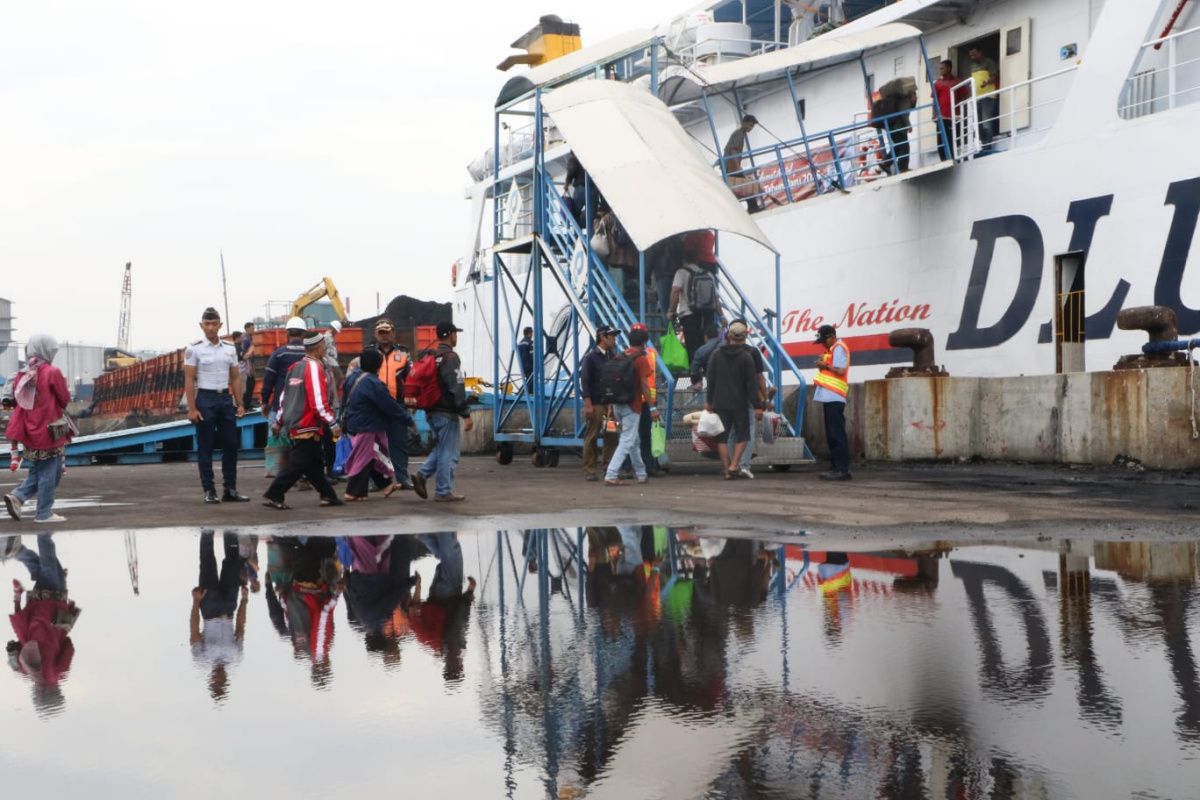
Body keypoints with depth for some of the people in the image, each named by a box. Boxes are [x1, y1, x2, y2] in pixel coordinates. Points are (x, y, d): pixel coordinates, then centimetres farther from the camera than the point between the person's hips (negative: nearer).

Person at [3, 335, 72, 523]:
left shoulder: (23, 374, 4)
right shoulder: (52, 372, -13)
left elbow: (16, 399, 12)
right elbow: (65, 400, -7)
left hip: (30, 430, 6)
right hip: (50, 430, -6)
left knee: (37, 470, 19)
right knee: (49, 472, 2)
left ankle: (17, 496, 0)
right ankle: (44, 513, 4)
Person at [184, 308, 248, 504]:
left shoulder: (230, 348, 9)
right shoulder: (194, 349, -5)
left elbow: (235, 378, 12)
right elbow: (189, 380, -8)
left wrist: (240, 404, 5)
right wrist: (192, 409, -14)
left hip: (226, 398, 5)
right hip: (205, 399, -5)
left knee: (231, 444, 4)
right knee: (205, 447, 0)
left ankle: (230, 489, 11)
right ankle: (209, 491, 6)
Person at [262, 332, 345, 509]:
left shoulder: (296, 367, 13)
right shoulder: (314, 367, -14)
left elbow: (284, 395, 18)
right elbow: (319, 401, -20)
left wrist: (279, 421, 25)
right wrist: (333, 424, -17)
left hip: (294, 424, 9)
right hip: (307, 426, -9)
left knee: (315, 463, 12)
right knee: (297, 465, -5)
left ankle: (328, 495, 16)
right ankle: (274, 496, -5)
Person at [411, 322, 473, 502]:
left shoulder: (429, 356, 13)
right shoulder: (450, 357, -15)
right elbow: (457, 389, -20)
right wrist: (466, 415, -18)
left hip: (431, 411, 9)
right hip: (447, 412, -9)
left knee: (441, 448, 20)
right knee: (448, 453, -1)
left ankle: (422, 475, 4)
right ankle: (443, 492, 2)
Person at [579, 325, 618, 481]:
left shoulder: (611, 356, 14)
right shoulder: (591, 356, -5)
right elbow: (583, 380, -10)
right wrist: (588, 404, -16)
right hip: (595, 403, -6)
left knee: (612, 436, 3)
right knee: (592, 437, -2)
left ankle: (608, 466, 13)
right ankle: (590, 470, 3)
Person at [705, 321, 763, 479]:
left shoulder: (716, 354, 1)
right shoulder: (746, 357, -8)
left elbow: (710, 379, 4)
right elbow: (752, 383, -9)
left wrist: (709, 400, 11)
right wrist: (757, 405, -7)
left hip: (720, 403, 2)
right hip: (739, 404, -2)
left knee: (722, 437, 9)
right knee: (742, 435, 9)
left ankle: (727, 469, 6)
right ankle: (734, 465, -5)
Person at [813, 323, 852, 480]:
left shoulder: (839, 348, -8)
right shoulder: (832, 349, 21)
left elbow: (840, 370, -20)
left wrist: (825, 365, -8)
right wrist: (823, 365, 4)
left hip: (834, 398, -10)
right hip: (830, 397, 10)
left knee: (837, 434, -11)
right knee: (832, 435, 11)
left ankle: (842, 469, -12)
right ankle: (835, 467, 14)